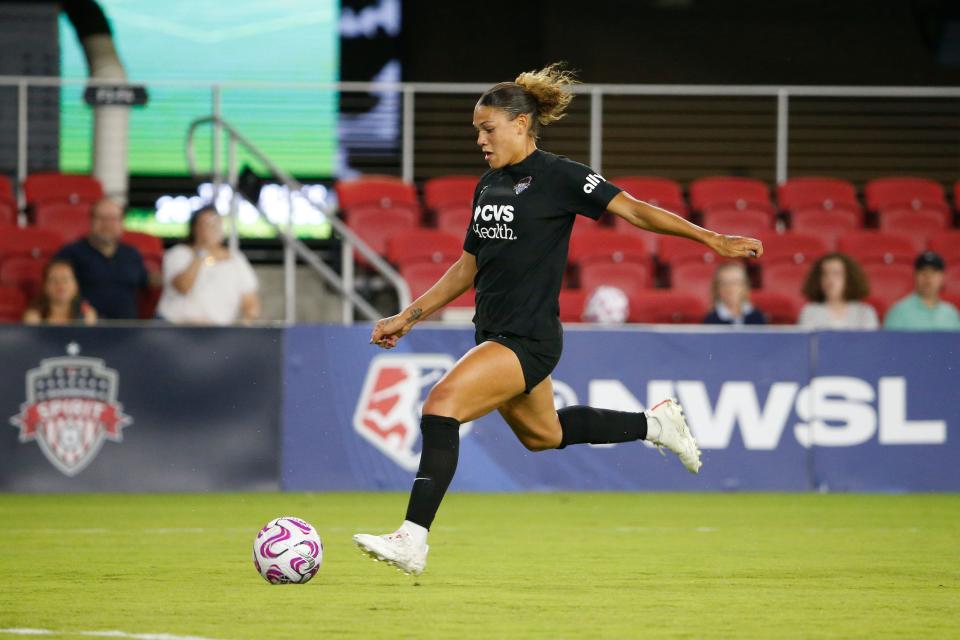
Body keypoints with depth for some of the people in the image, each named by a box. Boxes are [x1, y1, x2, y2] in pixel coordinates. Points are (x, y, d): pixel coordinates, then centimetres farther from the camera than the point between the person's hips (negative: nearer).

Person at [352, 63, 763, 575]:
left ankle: (412, 539, -27)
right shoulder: (488, 186, 13)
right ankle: (653, 424, 44)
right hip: (495, 335, 9)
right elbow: (467, 267, 22)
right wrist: (409, 316, 18)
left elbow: (633, 210, -11)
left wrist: (712, 239, -17)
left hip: (529, 339, -9)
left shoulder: (558, 176, -10)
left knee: (441, 404, -24)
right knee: (541, 434, 26)